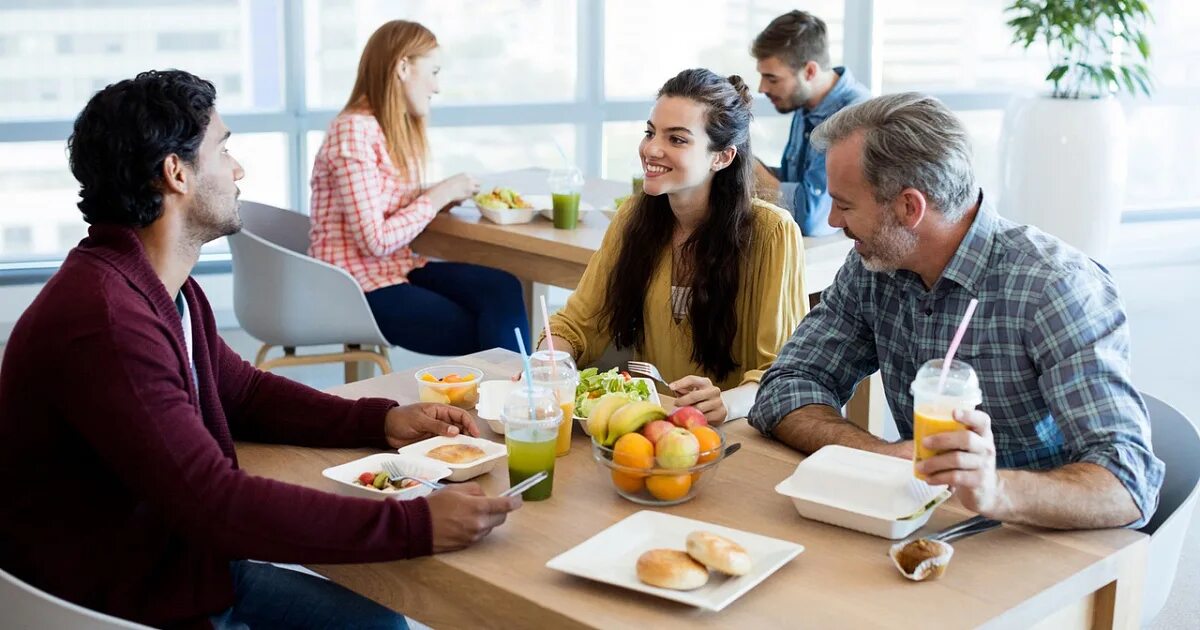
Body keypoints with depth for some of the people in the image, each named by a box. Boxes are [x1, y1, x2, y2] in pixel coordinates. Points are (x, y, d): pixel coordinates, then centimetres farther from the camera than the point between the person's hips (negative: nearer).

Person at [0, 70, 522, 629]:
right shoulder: (104, 319, -29)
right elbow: (217, 504, -32)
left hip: (183, 566, 9)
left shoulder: (167, 289, 4)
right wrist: (416, 524, -32)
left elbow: (243, 390, 16)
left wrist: (381, 421, 1)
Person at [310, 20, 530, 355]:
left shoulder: (399, 129, 11)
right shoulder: (354, 132, -17)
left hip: (397, 269, 8)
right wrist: (439, 195, -13)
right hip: (360, 285, -8)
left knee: (503, 289, -15)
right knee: (482, 334, -11)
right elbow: (375, 241, -20)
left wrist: (442, 196, -6)